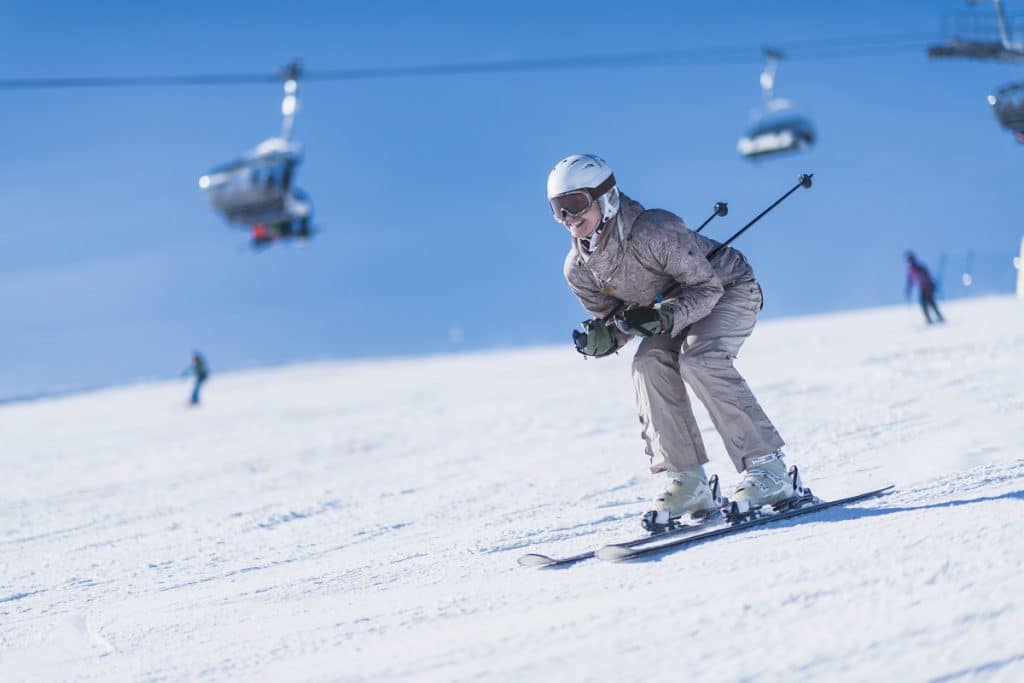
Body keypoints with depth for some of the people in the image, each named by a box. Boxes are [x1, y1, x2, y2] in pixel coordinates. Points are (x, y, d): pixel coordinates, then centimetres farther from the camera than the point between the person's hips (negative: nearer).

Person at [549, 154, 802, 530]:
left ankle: (767, 469, -25)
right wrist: (600, 339, -26)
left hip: (728, 289, -6)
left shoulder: (654, 231, -34)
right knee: (649, 363, -22)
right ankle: (687, 483, -18)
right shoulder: (578, 269, -14)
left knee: (698, 358, -31)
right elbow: (613, 320, -2)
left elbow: (707, 288, -27)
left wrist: (664, 317, -43)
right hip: (672, 308, 6)